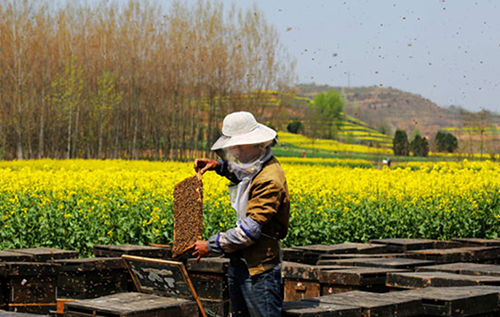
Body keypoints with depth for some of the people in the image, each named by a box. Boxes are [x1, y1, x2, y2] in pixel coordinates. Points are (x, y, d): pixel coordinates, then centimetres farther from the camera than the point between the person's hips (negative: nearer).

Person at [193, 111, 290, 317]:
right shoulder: (256, 167, 7)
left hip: (259, 266, -10)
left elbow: (251, 229, -26)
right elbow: (242, 175, 35)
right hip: (239, 261, 10)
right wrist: (219, 166, 15)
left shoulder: (270, 180, -22)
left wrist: (211, 246, -18)